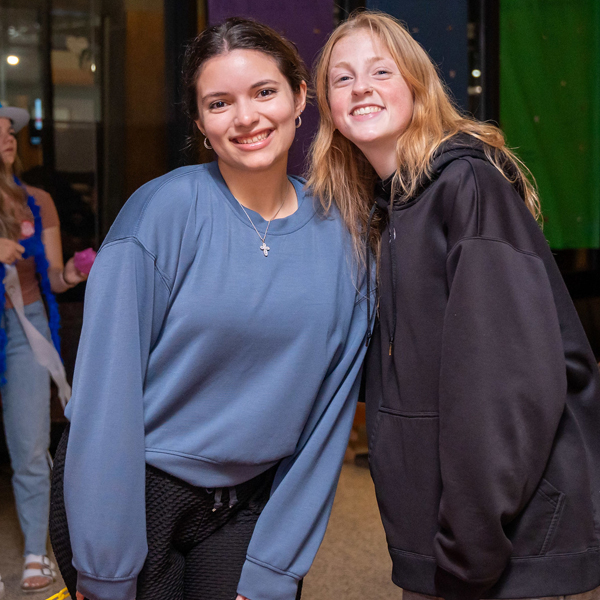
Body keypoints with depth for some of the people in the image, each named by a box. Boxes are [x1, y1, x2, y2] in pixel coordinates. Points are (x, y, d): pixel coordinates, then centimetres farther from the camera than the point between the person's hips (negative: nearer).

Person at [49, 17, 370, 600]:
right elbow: (108, 385, -15)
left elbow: (328, 405, -1)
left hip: (250, 504, 3)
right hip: (134, 493, -3)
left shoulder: (338, 235, -4)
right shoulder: (163, 210, -14)